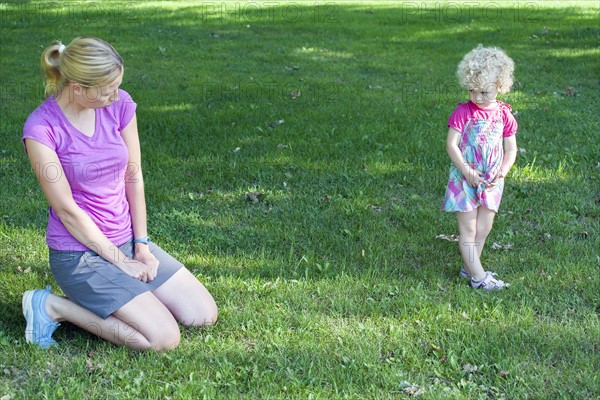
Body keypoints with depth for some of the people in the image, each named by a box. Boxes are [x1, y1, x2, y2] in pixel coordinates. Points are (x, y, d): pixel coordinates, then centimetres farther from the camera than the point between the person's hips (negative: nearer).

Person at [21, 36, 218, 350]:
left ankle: (100, 294, 15)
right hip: (79, 252, -6)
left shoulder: (119, 104, -4)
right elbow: (67, 210, -16)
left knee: (204, 315, 2)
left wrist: (141, 245, -2)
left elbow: (134, 178, 2)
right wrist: (119, 261, -12)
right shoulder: (41, 129, -19)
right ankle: (54, 306, -1)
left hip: (126, 240, 7)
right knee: (164, 337, -17)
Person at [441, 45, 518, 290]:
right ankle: (478, 276, 6)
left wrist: (502, 172, -11)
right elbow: (451, 144, -13)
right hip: (464, 179, -4)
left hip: (491, 181, 4)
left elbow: (511, 149, 4)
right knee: (468, 229, 0)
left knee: (484, 228, 11)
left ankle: (469, 267, 26)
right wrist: (467, 171, -20)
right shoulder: (463, 112, -11)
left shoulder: (504, 114, 0)